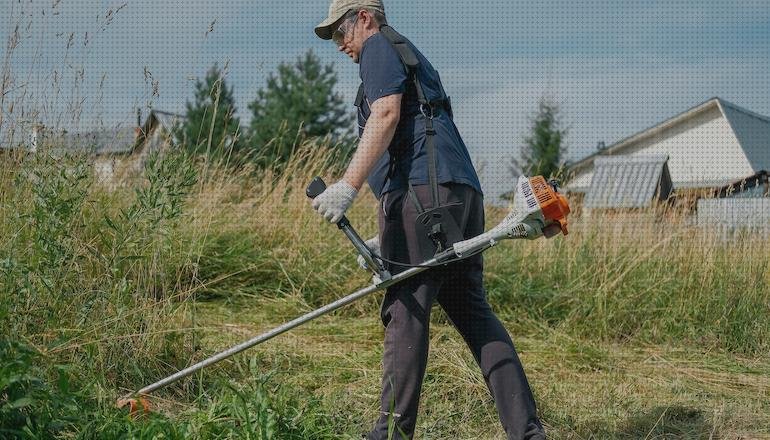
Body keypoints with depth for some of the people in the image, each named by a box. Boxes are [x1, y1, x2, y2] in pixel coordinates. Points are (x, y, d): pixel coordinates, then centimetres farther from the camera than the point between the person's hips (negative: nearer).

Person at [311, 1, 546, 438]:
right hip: (463, 192, 9)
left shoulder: (380, 45, 8)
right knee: (472, 308, 6)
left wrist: (348, 185, -19)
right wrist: (387, 240, 32)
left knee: (406, 310, -9)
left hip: (423, 189, -9)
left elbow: (386, 115, -11)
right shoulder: (413, 60, 36)